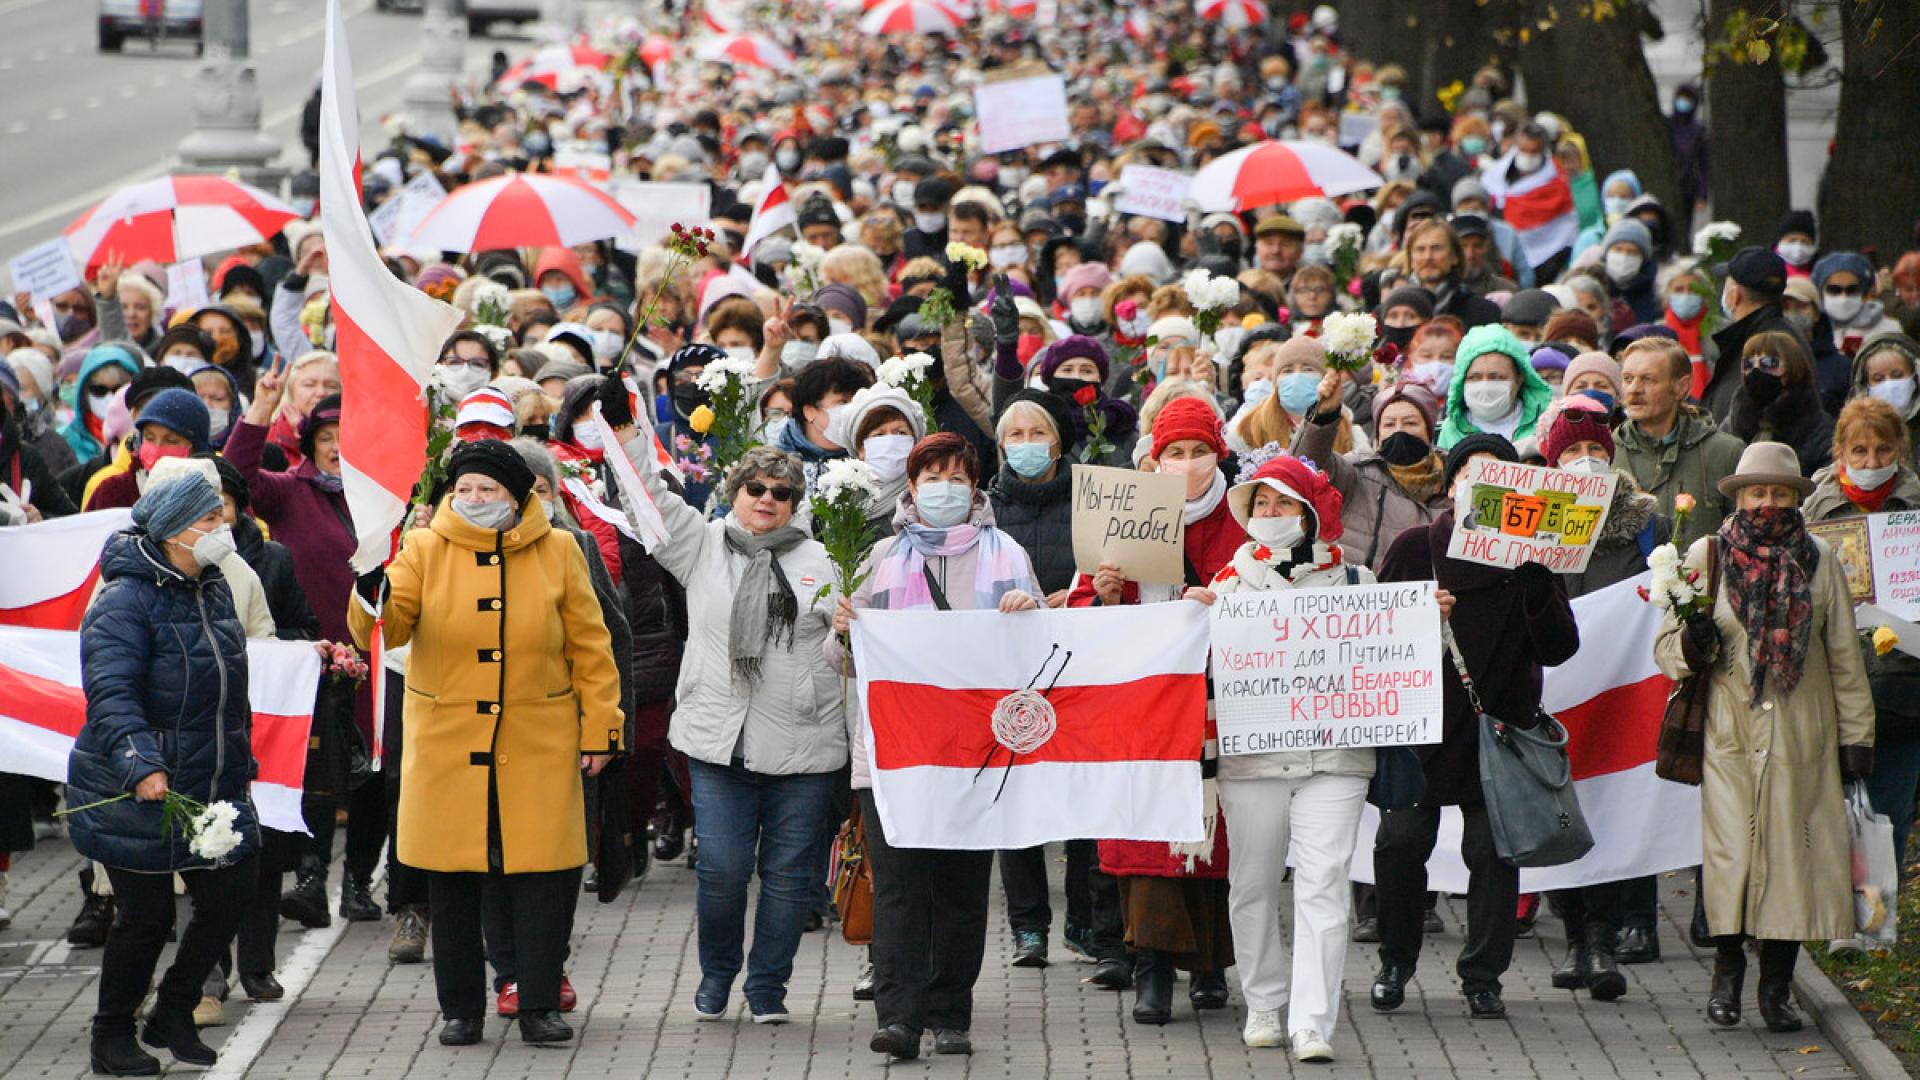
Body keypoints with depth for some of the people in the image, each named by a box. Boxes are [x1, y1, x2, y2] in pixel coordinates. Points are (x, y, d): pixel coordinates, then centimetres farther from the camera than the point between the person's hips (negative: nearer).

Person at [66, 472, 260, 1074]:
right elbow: (110, 693, -27)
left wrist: (241, 762, 27)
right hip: (138, 798, -8)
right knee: (147, 917, -1)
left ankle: (172, 1017, 26)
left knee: (229, 898, 7)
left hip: (212, 792, 8)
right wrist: (141, 765, -40)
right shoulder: (126, 600, -17)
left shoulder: (213, 590, 10)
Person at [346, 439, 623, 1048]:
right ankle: (461, 1009, 17)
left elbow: (589, 646, 5)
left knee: (545, 875, -1)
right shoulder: (425, 551, -1)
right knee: (452, 882, 5)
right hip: (447, 745, 0)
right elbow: (382, 631, -10)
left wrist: (600, 727, 2)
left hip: (539, 746, 0)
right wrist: (374, 593, -32)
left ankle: (539, 1005, 10)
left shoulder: (557, 553, 1)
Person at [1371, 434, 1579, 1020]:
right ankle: (1396, 962, 15)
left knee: (1493, 849, -2)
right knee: (1400, 842, -6)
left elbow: (1559, 648, -2)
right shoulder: (1414, 549, 5)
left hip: (1500, 729, 0)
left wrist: (1535, 585, -18)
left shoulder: (1528, 558, 4)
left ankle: (1482, 977, 10)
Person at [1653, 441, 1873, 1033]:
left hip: (1803, 737, 1)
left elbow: (1844, 657, 13)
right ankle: (1727, 971, 10)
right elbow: (1666, 647, 6)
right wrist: (1693, 641, -17)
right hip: (1730, 734, -1)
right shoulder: (1706, 556, 5)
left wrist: (1856, 737, 9)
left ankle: (1777, 984, 7)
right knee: (1730, 851, -7)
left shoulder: (1818, 561, 9)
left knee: (1793, 851, -1)